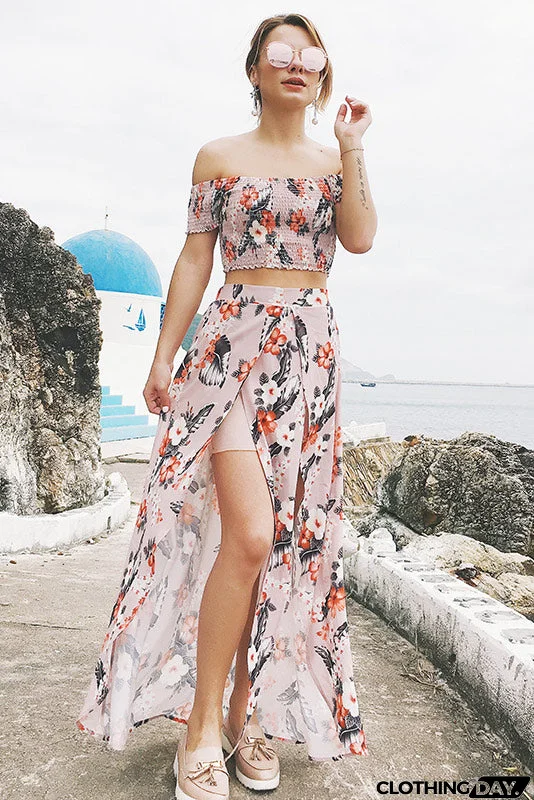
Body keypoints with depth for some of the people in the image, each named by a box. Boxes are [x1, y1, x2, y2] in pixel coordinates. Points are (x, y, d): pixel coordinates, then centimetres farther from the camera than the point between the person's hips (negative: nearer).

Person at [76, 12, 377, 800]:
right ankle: (201, 730, 1)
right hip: (234, 344, -3)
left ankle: (248, 708, 18)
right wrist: (164, 356, 2)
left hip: (312, 354, 3)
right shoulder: (219, 156, 10)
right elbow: (195, 261, 7)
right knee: (249, 534, -16)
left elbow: (360, 239, -3)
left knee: (291, 537, 2)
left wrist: (350, 146, -3)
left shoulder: (336, 158, 15)